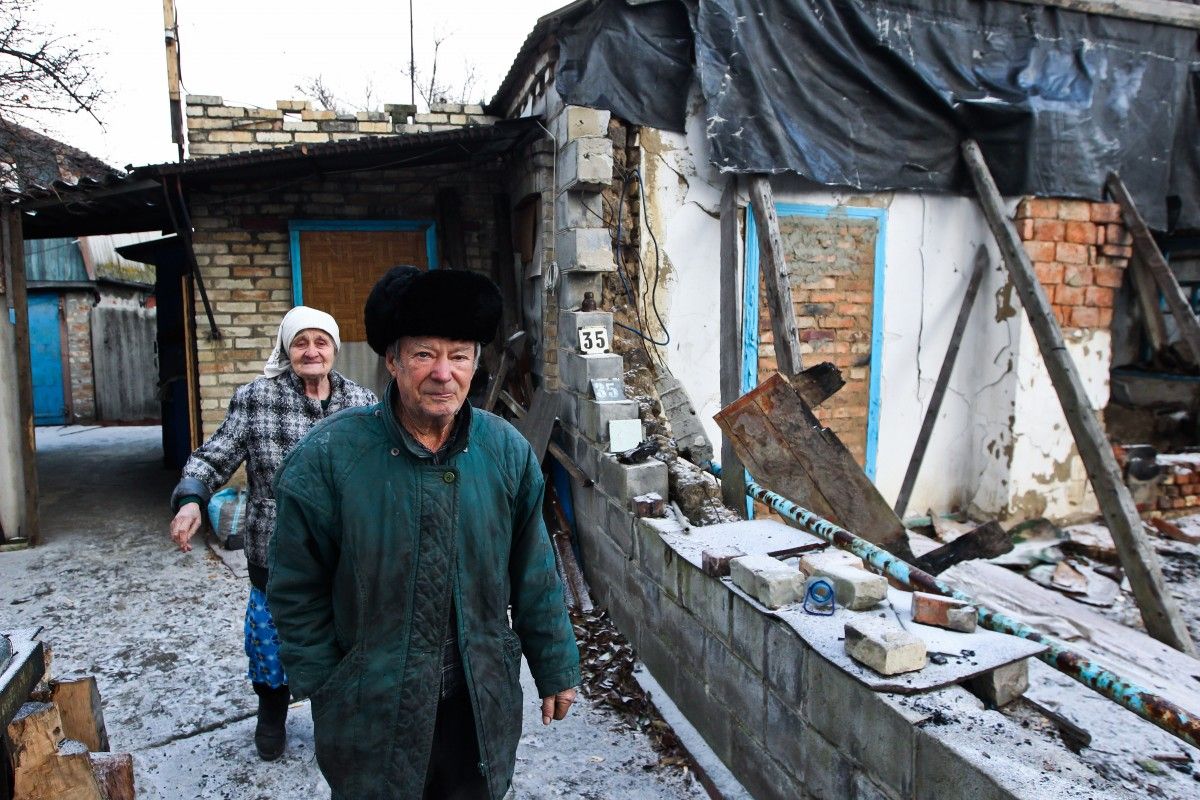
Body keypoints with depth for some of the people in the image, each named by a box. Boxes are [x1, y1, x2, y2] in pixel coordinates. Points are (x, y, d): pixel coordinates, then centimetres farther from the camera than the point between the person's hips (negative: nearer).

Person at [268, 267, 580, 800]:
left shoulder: (508, 451, -6)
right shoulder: (328, 456, -15)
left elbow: (535, 577, 2)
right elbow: (297, 591, -6)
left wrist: (556, 671, 7)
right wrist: (328, 689, -4)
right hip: (370, 713, -2)